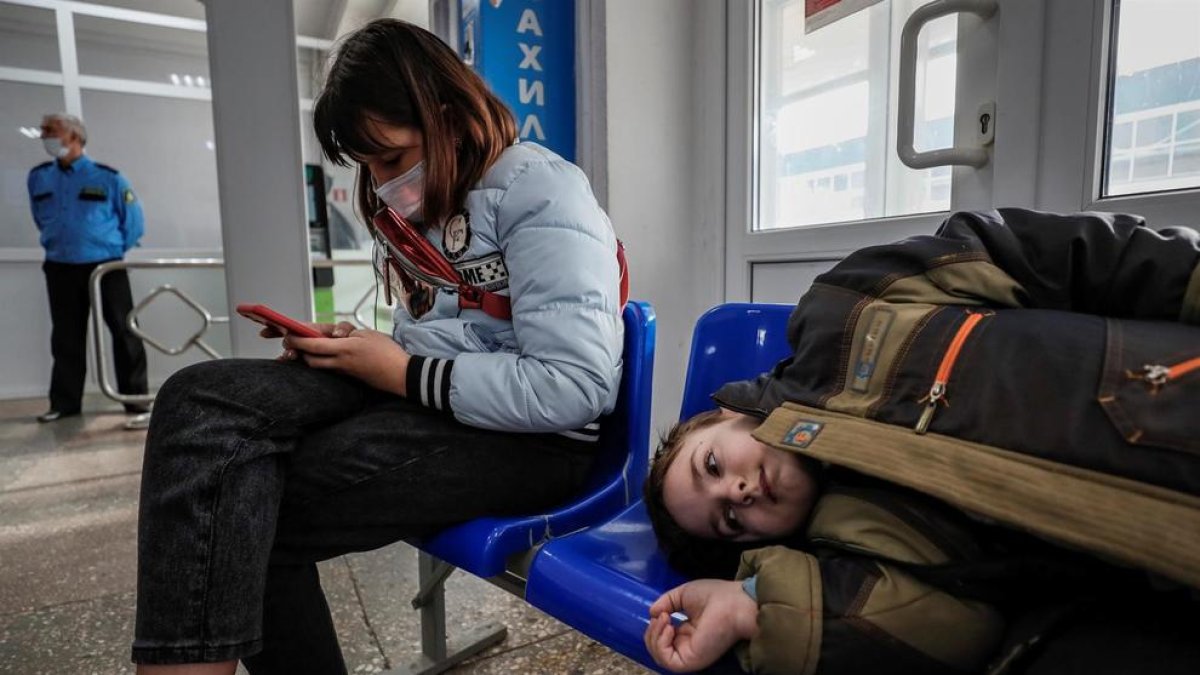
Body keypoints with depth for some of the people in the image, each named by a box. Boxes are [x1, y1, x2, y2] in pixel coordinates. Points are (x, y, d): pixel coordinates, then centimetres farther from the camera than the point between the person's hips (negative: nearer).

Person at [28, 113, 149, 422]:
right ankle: (65, 402, 16)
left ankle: (136, 398, 5)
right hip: (61, 270, 4)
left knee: (124, 332, -2)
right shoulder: (38, 177, 8)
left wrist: (112, 249, 6)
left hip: (106, 267, -3)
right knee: (66, 338, 8)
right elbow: (41, 219, 24)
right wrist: (59, 244, 18)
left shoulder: (108, 176, -4)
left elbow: (133, 220, 2)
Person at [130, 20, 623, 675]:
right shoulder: (419, 203, 16)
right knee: (200, 400, -13)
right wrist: (348, 348, 3)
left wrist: (403, 373, -15)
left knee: (242, 508, -18)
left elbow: (575, 389, -21)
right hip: (419, 395, 8)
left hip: (533, 436, -8)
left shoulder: (540, 192, -11)